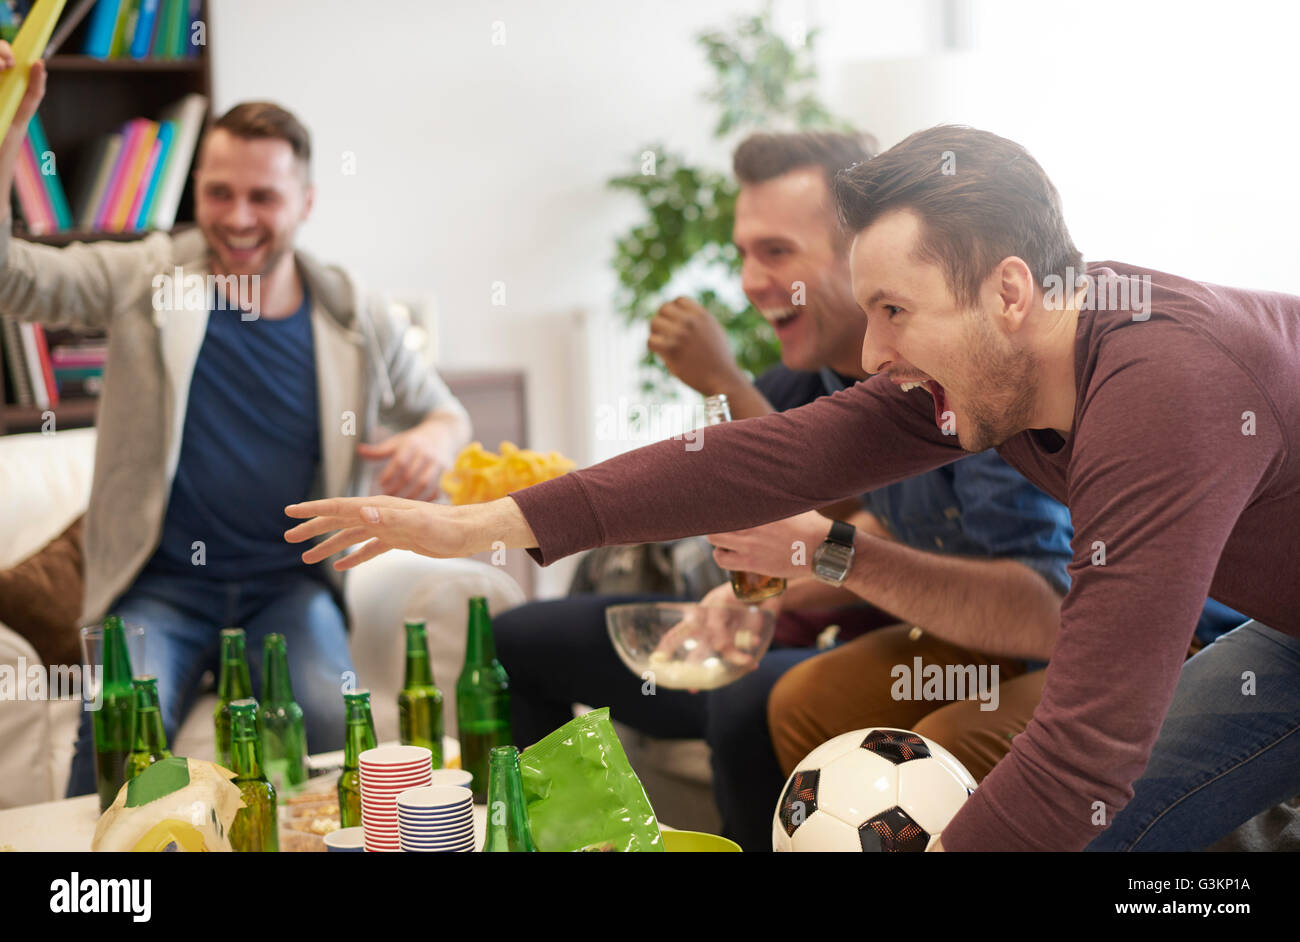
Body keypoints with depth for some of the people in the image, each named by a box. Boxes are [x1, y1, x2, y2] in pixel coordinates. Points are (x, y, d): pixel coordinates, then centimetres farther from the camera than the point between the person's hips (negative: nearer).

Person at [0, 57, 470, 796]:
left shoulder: (355, 320, 5)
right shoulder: (146, 279, 1)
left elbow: (444, 412, 17)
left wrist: (437, 438, -9)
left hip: (289, 585, 1)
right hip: (161, 584, -1)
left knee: (332, 724, -27)